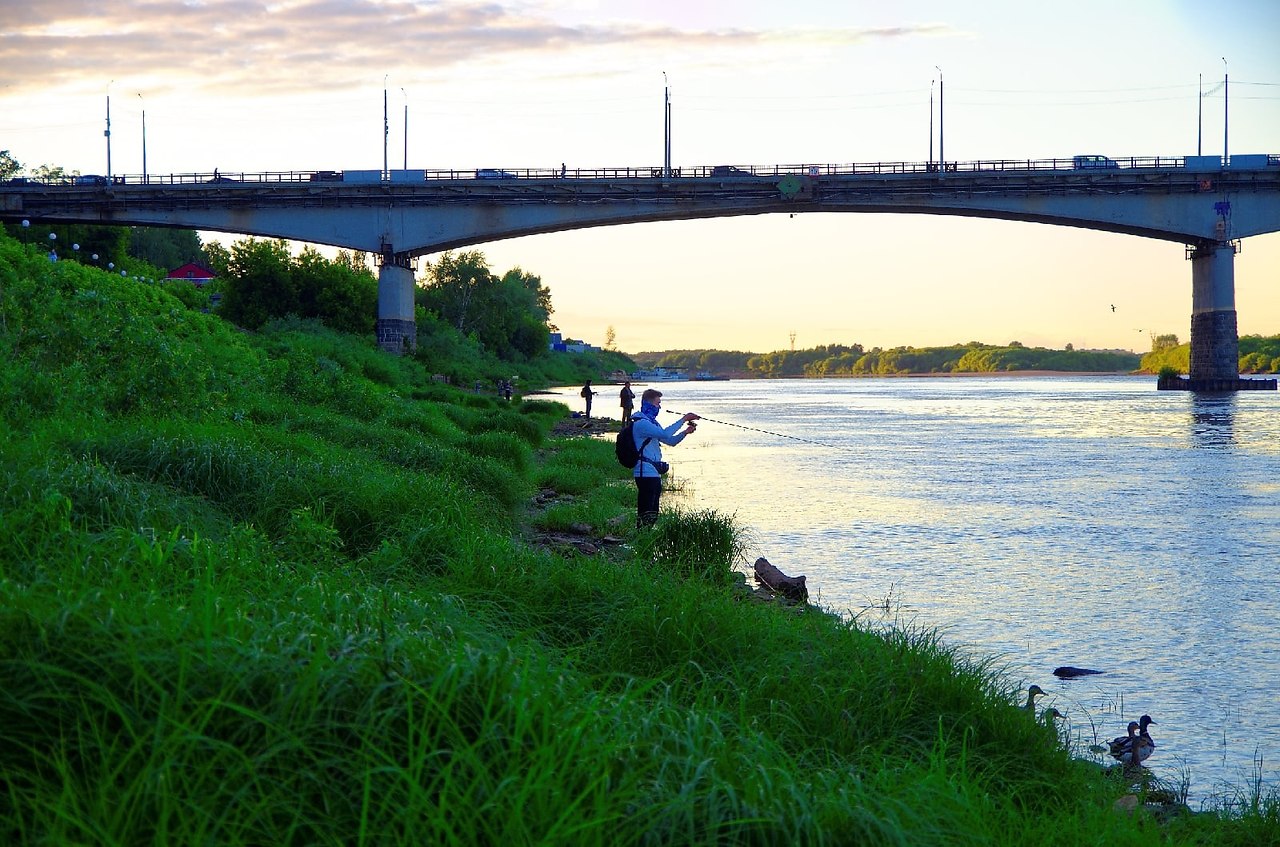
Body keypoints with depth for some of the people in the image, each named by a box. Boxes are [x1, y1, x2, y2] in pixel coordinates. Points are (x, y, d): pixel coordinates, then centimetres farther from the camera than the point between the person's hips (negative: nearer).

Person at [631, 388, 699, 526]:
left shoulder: (652, 422, 19)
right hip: (646, 473, -10)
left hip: (654, 474, 10)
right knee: (646, 515, -11)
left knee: (653, 514, 12)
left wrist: (686, 432, 3)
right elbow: (665, 434, -26)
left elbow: (671, 441, 21)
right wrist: (683, 419, -20)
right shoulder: (641, 423, -14)